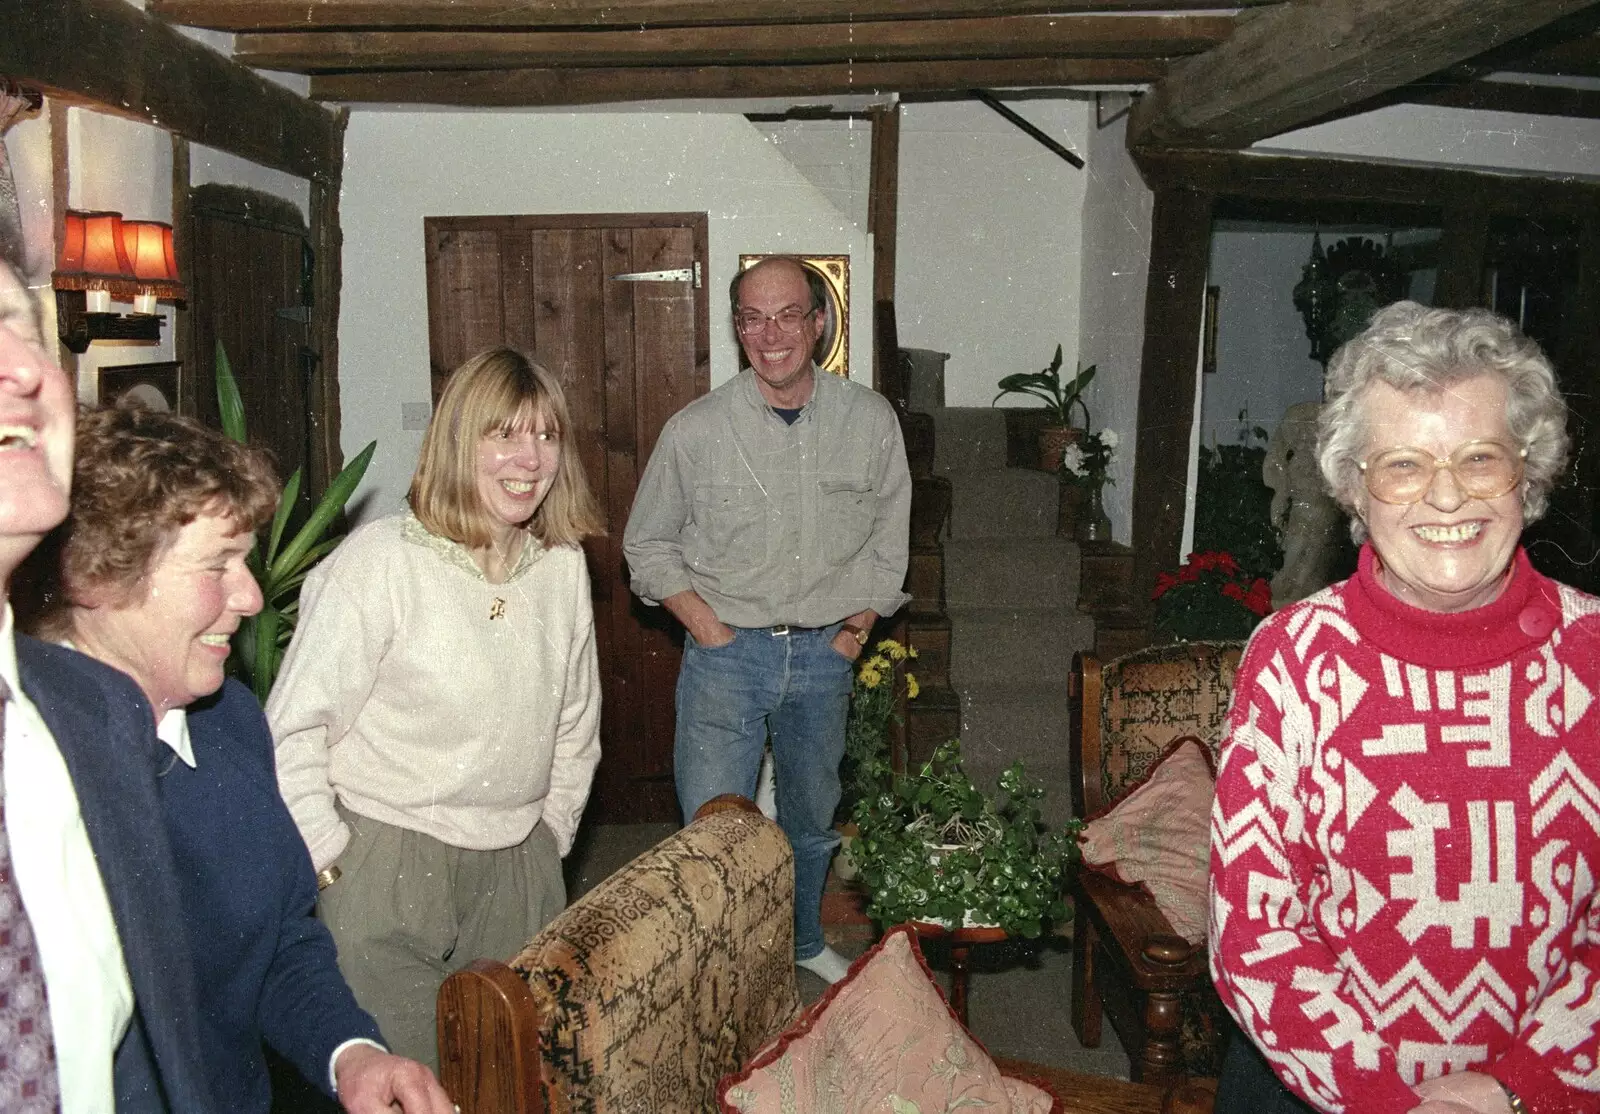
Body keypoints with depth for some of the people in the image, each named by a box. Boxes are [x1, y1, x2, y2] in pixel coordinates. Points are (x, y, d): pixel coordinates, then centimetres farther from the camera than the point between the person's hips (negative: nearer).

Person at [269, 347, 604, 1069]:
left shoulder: (563, 564, 1)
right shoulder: (381, 559, -16)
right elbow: (291, 729, -12)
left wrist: (549, 835, 14)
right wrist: (332, 860, -10)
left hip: (517, 869, 5)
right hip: (386, 869, -5)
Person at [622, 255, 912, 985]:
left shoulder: (871, 420, -3)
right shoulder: (695, 430, -8)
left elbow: (889, 535, 10)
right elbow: (647, 544, 2)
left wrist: (860, 622, 4)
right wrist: (706, 624, -7)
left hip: (824, 653, 3)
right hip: (727, 652, -2)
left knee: (812, 815, 20)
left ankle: (802, 940, 44)